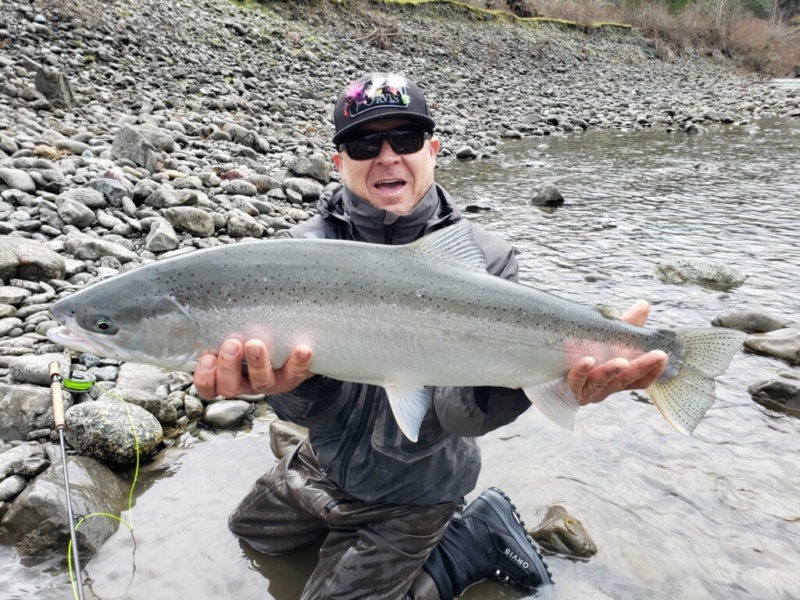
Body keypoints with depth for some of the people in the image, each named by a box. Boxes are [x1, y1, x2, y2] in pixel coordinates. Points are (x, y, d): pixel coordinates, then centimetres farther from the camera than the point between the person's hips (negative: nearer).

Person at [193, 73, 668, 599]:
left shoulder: (483, 259, -19)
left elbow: (454, 408, -29)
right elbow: (313, 403, -26)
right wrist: (284, 378, -51)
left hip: (409, 491, -4)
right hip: (325, 459, 5)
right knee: (251, 529, 26)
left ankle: (476, 541, 18)